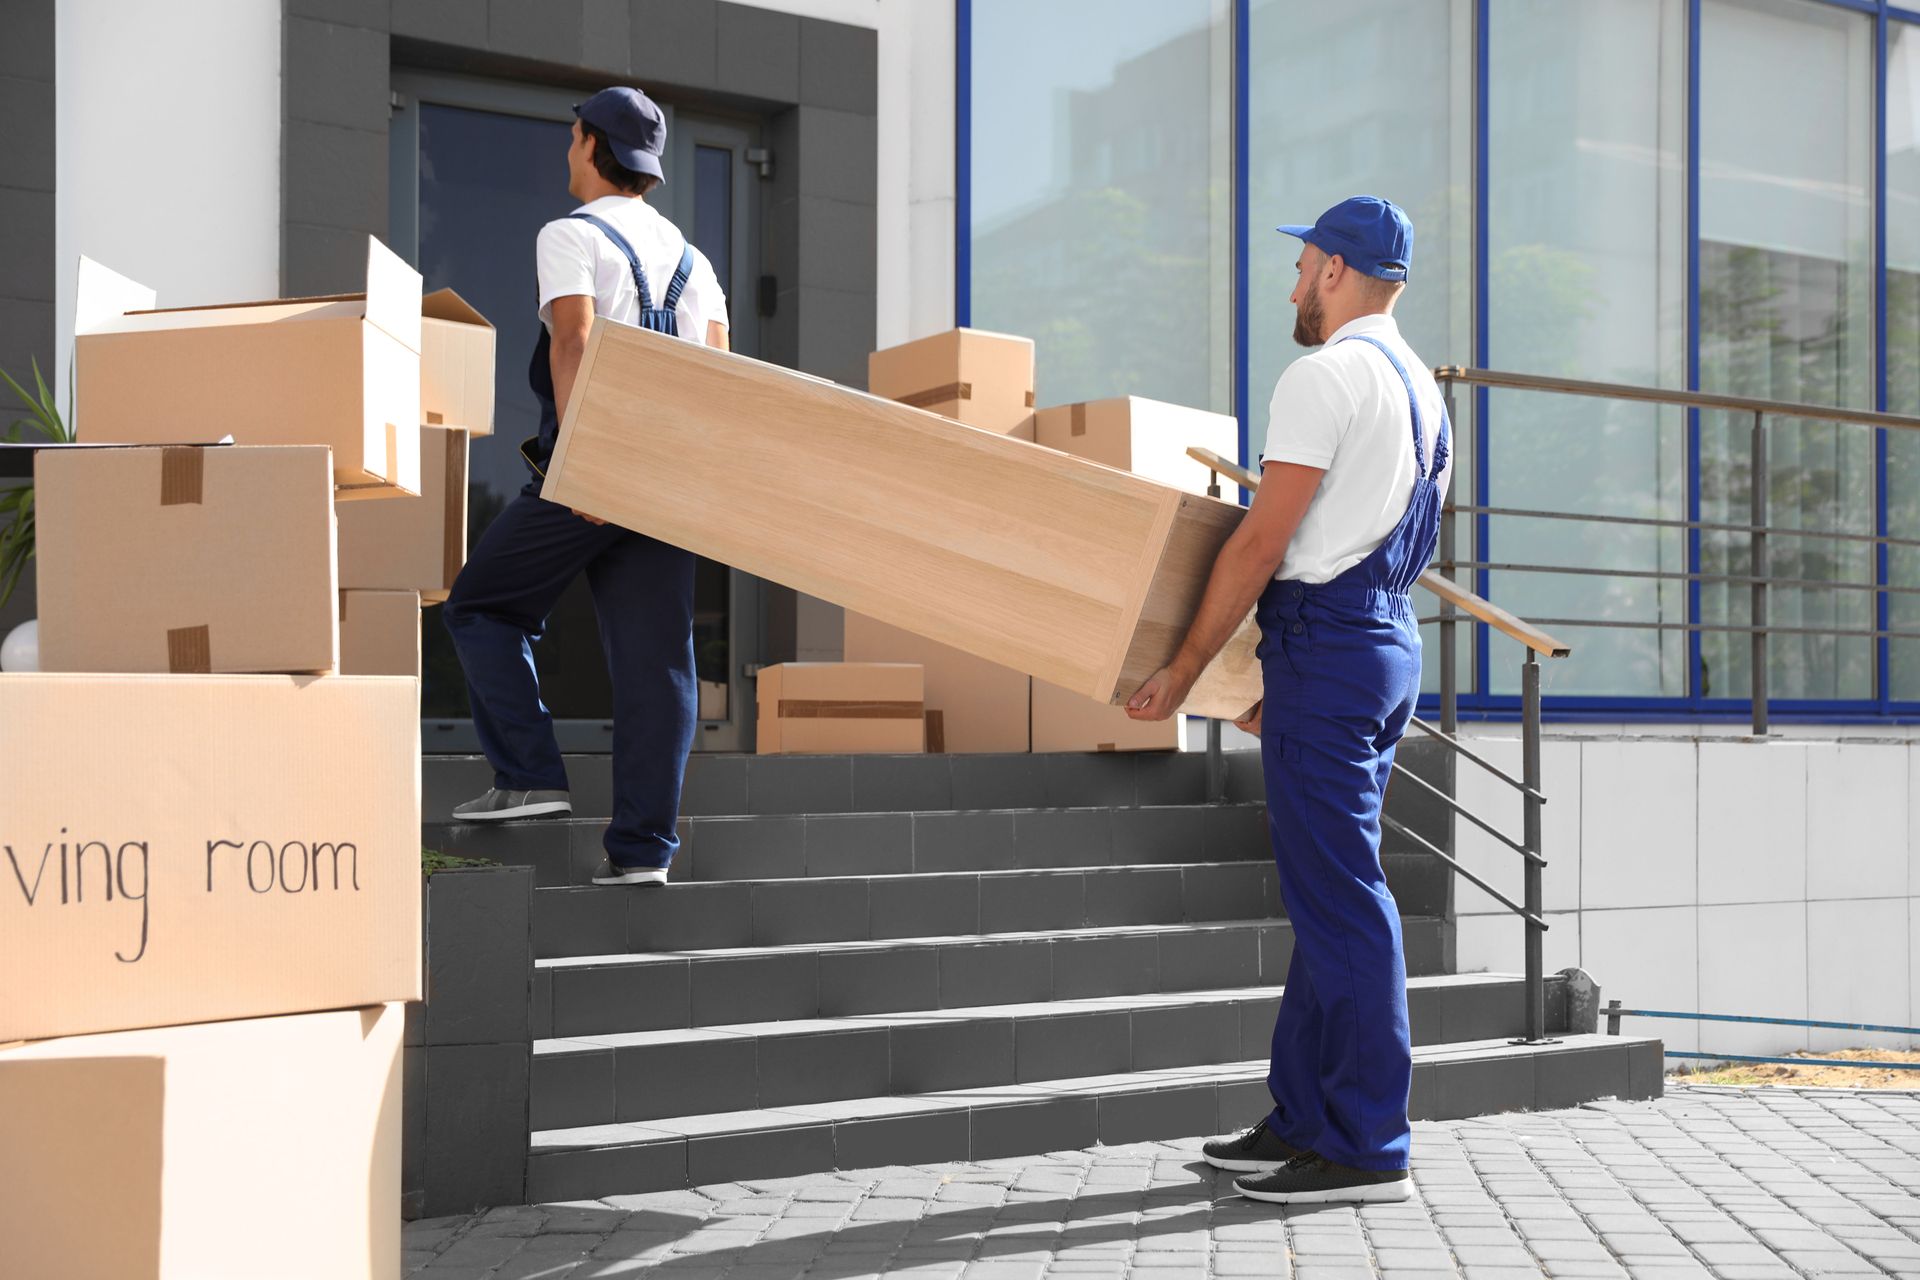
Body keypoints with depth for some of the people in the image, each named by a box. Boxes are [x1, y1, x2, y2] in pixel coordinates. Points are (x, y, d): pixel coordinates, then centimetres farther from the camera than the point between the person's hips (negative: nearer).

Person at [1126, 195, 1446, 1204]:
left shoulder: (1326, 375, -11)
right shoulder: (1423, 388, 19)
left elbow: (1263, 542, -15)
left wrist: (1183, 670, -9)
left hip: (1326, 642, -10)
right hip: (1386, 637, 10)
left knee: (1338, 895, -7)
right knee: (1330, 891, 13)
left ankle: (1366, 1148, -4)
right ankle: (1305, 1120, 19)